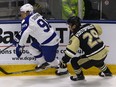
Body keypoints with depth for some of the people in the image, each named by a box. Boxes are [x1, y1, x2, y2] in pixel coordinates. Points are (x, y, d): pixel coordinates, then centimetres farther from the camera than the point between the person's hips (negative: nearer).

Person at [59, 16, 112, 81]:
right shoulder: (90, 26, 6)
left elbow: (70, 51, -18)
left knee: (74, 61, 6)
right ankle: (107, 72, 54)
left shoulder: (76, 36, -12)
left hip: (94, 57, -8)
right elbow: (100, 30, 24)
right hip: (104, 52, 8)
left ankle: (80, 76, 24)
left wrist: (64, 61, -9)